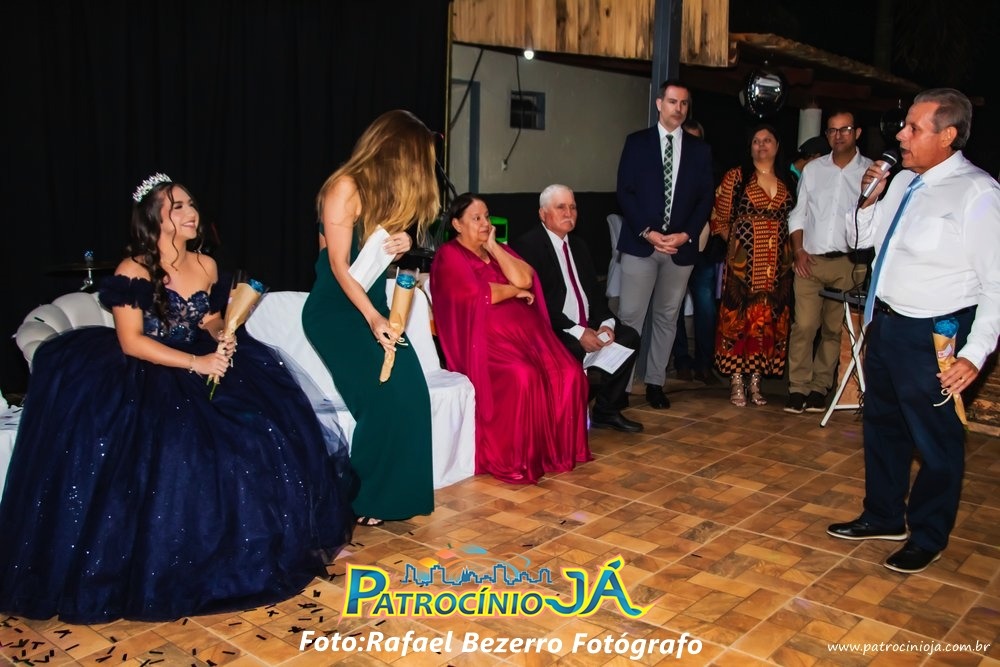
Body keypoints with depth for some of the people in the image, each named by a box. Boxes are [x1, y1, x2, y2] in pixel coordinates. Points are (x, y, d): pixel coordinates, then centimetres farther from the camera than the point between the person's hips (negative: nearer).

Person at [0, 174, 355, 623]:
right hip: (146, 374, -5)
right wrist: (194, 363, -23)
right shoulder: (133, 270, -10)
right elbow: (131, 341, -15)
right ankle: (169, 564, -9)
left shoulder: (205, 265, 7)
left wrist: (223, 338, -7)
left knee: (262, 418, -15)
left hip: (203, 364, 6)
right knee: (179, 445, -28)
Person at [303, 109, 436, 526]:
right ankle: (364, 499, 1)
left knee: (410, 393, -8)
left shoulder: (386, 191, 12)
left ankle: (394, 493, 5)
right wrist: (373, 318, -22)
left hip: (373, 305, 8)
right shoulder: (346, 187, -12)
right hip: (336, 309, -8)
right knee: (384, 397, -17)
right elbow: (339, 264, -15)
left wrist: (400, 245, -3)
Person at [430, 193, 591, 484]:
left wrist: (493, 247, 1)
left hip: (524, 331, 7)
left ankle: (558, 448, -3)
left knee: (569, 372, -15)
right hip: (484, 338, -7)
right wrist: (516, 291, 0)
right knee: (522, 377, -32)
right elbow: (479, 296, -14)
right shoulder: (449, 255, -1)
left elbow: (525, 279, 2)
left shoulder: (498, 249, 20)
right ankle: (515, 458, -17)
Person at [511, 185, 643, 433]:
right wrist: (577, 332, -21)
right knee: (579, 352, -33)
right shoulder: (528, 245, -8)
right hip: (552, 331, -8)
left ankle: (607, 411, 3)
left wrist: (606, 324, -5)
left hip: (587, 326, 8)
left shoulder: (578, 245, 18)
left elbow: (595, 291, 15)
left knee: (628, 338, -10)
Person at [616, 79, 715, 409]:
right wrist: (647, 232, -12)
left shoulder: (699, 149, 10)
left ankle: (655, 382, 17)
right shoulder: (637, 142, 4)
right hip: (640, 242, -2)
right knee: (630, 316, -4)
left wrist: (686, 234, -8)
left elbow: (705, 198, 6)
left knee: (667, 317, 8)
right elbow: (624, 191, -1)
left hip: (681, 245, 2)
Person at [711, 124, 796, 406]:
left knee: (769, 319, 4)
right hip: (743, 261, -3)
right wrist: (735, 243, 0)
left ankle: (755, 381, 13)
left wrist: (792, 251, 6)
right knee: (739, 316, -4)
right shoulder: (736, 177, 3)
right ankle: (736, 382, 3)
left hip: (777, 264, 4)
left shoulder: (787, 181, 13)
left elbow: (793, 220, 17)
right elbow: (720, 218, 3)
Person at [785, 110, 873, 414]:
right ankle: (798, 388, -1)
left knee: (834, 329, 5)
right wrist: (798, 251, 1)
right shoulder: (813, 169, 11)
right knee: (804, 325, -7)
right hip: (810, 260, 1)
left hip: (847, 263, -1)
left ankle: (819, 388, 13)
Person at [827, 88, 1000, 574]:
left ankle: (928, 538, 27)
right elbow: (866, 238, 19)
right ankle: (883, 516, 40)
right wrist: (871, 198, 0)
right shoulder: (904, 182, 6)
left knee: (935, 440, 7)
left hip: (933, 336, -8)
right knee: (882, 425, 20)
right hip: (885, 323, 8)